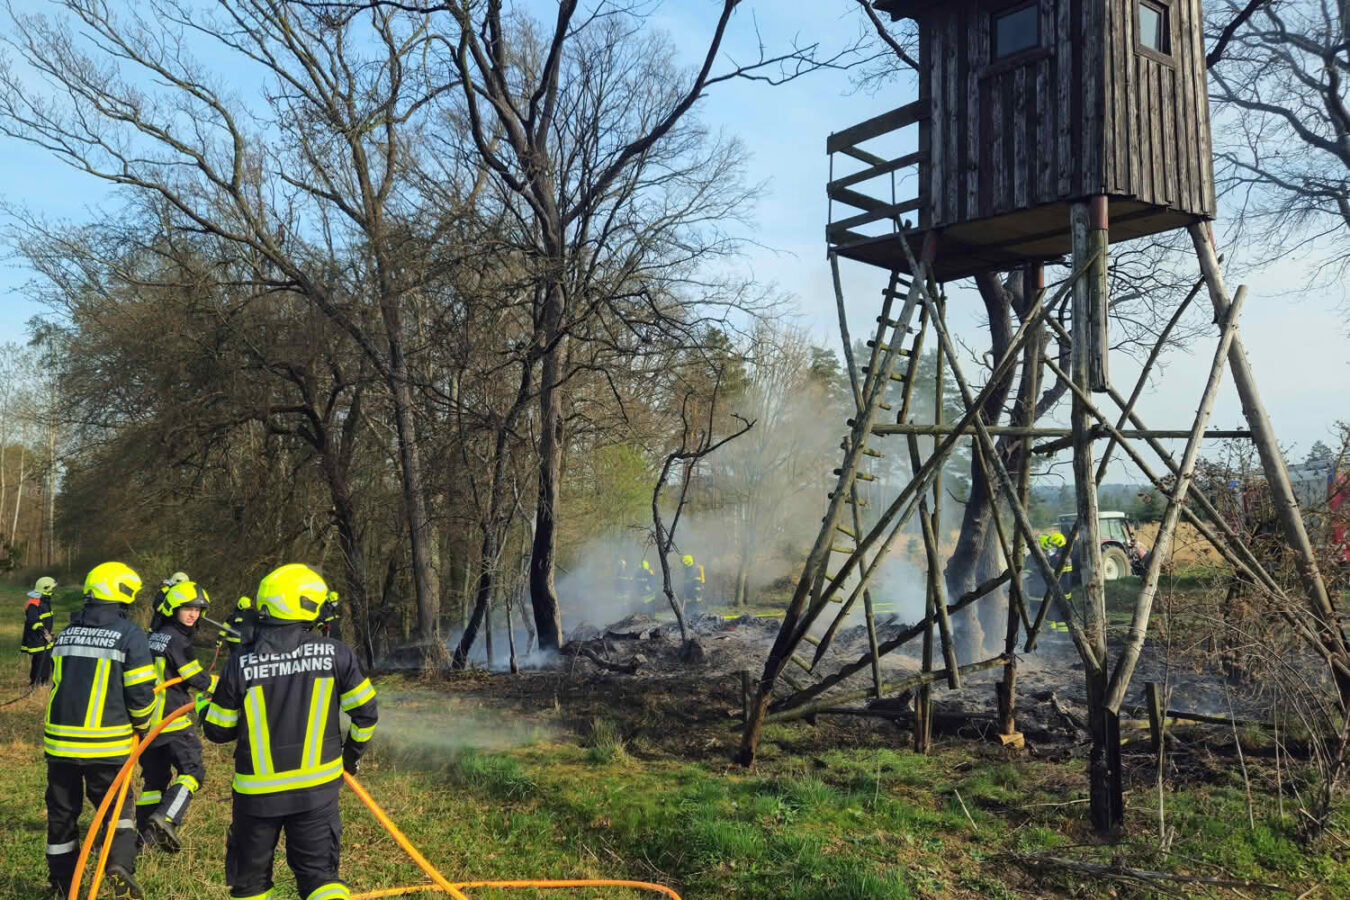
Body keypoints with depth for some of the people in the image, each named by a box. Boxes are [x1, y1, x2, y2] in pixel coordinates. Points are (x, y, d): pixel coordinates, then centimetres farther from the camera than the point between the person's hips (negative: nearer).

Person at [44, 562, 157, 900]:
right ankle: (120, 865, -11)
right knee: (117, 809, 9)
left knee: (62, 811, 17)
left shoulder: (66, 633, 9)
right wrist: (141, 725, 7)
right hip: (106, 743, -4)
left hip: (60, 740, 5)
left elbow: (61, 682, 18)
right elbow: (140, 693, -11)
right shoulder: (130, 634, -9)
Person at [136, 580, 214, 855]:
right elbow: (196, 678, -13)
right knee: (191, 769, -7)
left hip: (146, 718, 9)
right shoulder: (176, 640, -13)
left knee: (155, 776, 15)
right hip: (171, 720, -9)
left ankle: (144, 832, 18)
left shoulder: (153, 637, 14)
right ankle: (166, 818, -22)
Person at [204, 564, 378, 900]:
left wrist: (206, 707, 23)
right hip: (317, 787, 0)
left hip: (257, 792, 0)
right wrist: (352, 752, 15)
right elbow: (364, 710, -3)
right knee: (319, 872, 9)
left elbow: (218, 731, -1)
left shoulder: (240, 663, -10)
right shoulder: (334, 653, -10)